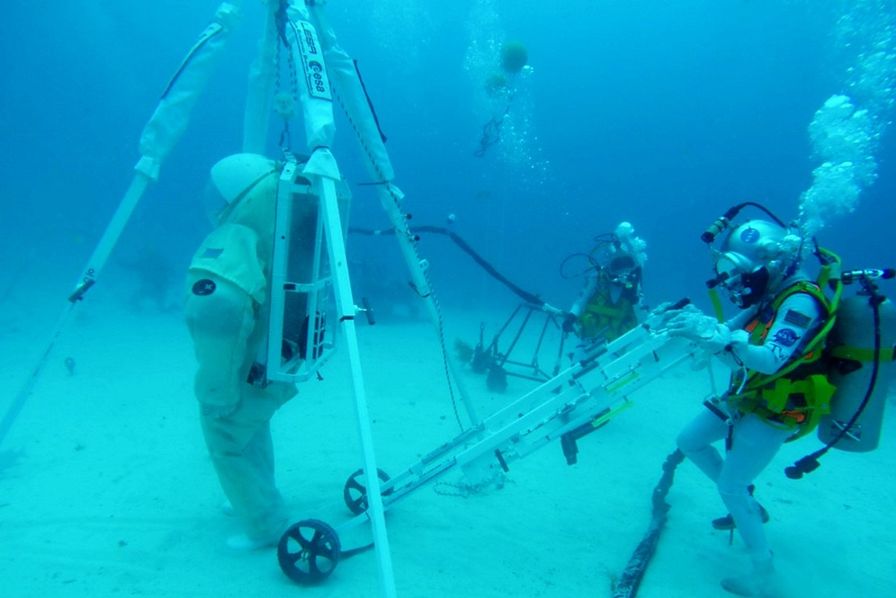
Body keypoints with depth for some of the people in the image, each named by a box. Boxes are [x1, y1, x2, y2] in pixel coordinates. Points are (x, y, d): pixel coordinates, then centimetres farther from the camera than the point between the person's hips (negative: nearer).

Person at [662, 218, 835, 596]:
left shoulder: (799, 302, -25)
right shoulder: (771, 296, 2)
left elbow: (771, 361, -37)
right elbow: (729, 335, 2)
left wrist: (712, 334, -47)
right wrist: (699, 324, -18)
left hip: (775, 412, -9)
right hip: (748, 399, 9)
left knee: (730, 486, -6)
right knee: (689, 442, 15)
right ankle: (748, 506, 30)